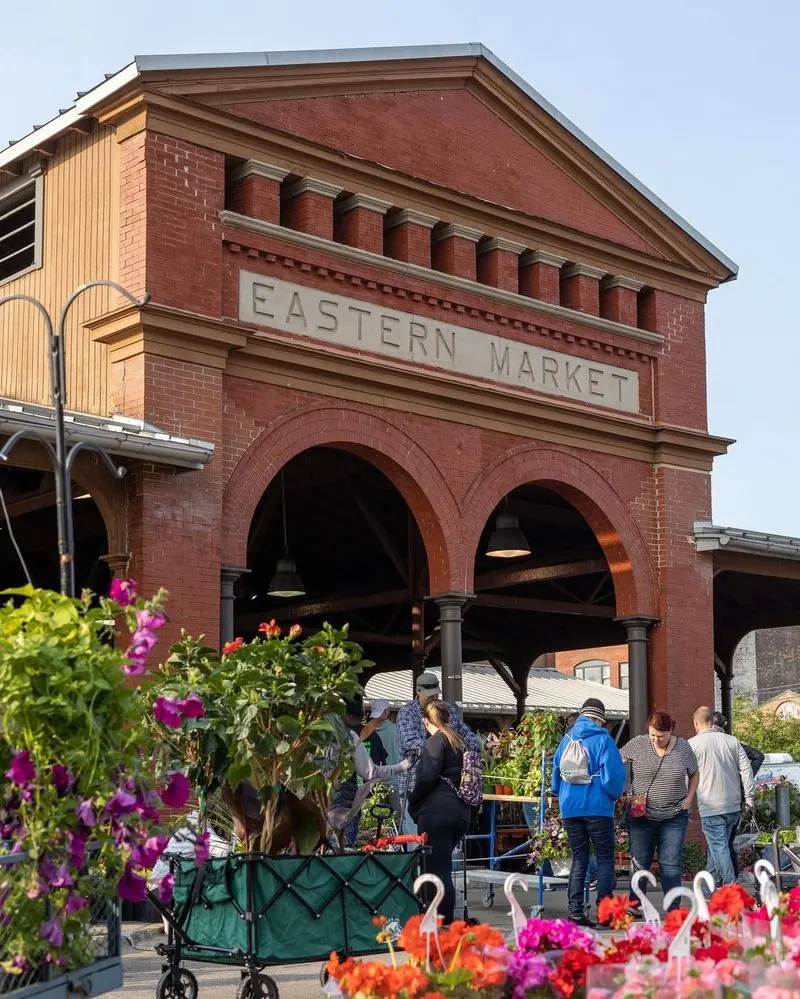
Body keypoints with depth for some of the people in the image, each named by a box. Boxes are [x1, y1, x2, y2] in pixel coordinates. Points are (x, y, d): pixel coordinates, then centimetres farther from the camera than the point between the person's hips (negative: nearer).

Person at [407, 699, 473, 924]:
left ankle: (444, 924, -6)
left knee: (436, 869, -5)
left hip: (437, 811, -8)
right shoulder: (459, 740, 17)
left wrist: (413, 802, -4)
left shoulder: (436, 741, -7)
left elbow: (427, 777, -17)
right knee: (442, 866, 17)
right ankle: (446, 919, 21)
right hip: (462, 811, 8)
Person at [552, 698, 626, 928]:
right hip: (597, 807, -4)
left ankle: (575, 911, 4)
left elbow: (556, 774, 14)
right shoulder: (603, 740, -6)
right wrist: (615, 794, 7)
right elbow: (612, 776, -11)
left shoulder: (567, 739, 9)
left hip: (569, 808, 5)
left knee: (579, 860, 10)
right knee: (605, 859, 3)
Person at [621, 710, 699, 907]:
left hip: (674, 818, 0)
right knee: (639, 864, 6)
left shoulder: (683, 747, 0)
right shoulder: (638, 744, -4)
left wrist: (689, 798, 3)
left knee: (670, 865, -1)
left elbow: (694, 774, 15)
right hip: (641, 816, 0)